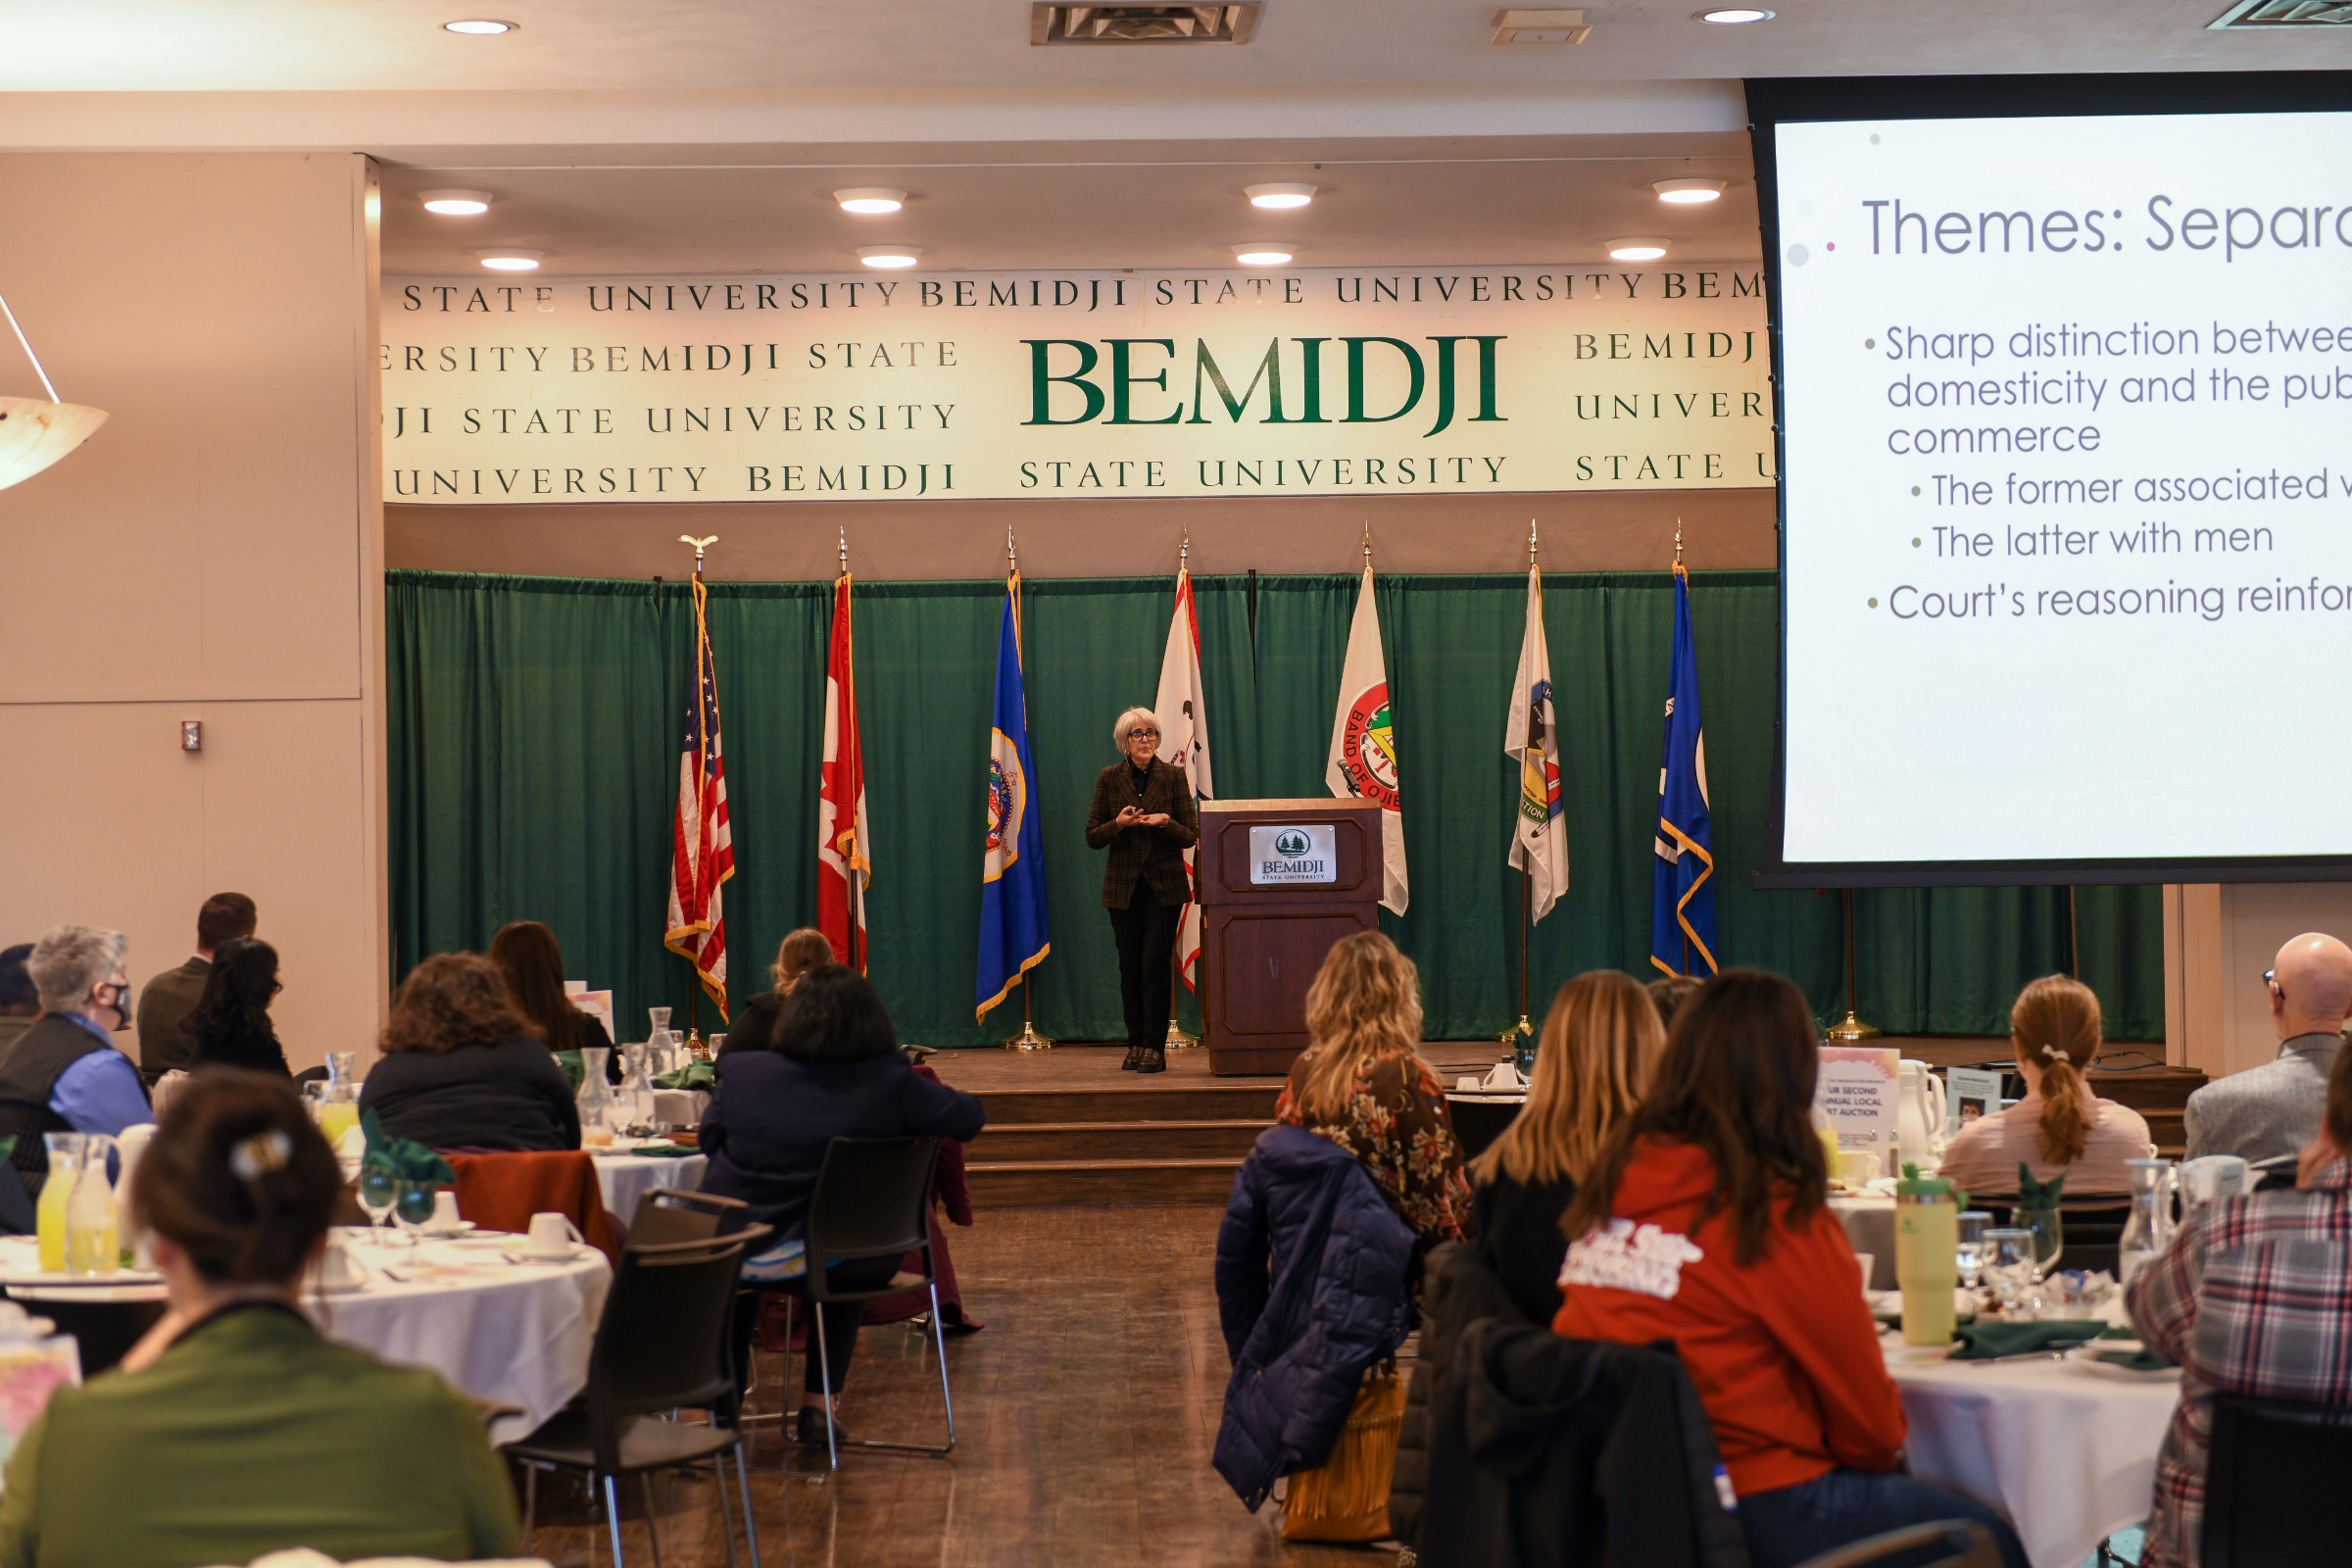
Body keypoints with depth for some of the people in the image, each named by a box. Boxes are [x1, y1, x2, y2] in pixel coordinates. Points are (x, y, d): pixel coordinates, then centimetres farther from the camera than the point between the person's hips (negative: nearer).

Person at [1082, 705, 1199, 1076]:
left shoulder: (1174, 776, 1)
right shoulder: (1109, 778, 3)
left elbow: (1191, 836, 0)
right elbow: (1092, 837, 2)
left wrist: (1166, 822, -20)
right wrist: (1118, 823, -17)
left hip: (1164, 883, -2)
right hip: (1124, 885, 2)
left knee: (1155, 963, -8)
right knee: (1130, 966, 5)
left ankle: (1155, 1047, -4)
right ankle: (1135, 1045, 13)